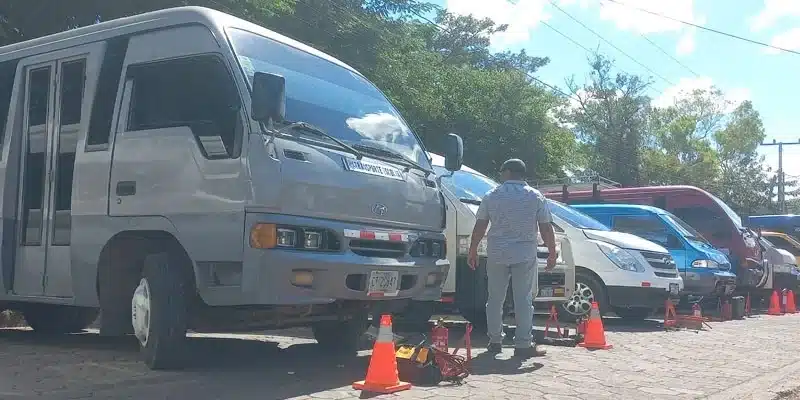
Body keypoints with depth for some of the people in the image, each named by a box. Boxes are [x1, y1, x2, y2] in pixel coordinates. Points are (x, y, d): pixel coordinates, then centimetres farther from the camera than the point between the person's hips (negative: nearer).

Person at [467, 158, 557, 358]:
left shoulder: (491, 196, 3)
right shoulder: (536, 197, 1)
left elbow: (479, 226, 4)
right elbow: (546, 228, 0)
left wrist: (473, 251, 12)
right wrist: (552, 253, 8)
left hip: (497, 254, 1)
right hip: (525, 255, -1)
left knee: (495, 299, 11)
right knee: (524, 300, 1)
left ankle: (495, 342, 16)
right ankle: (523, 345, 0)